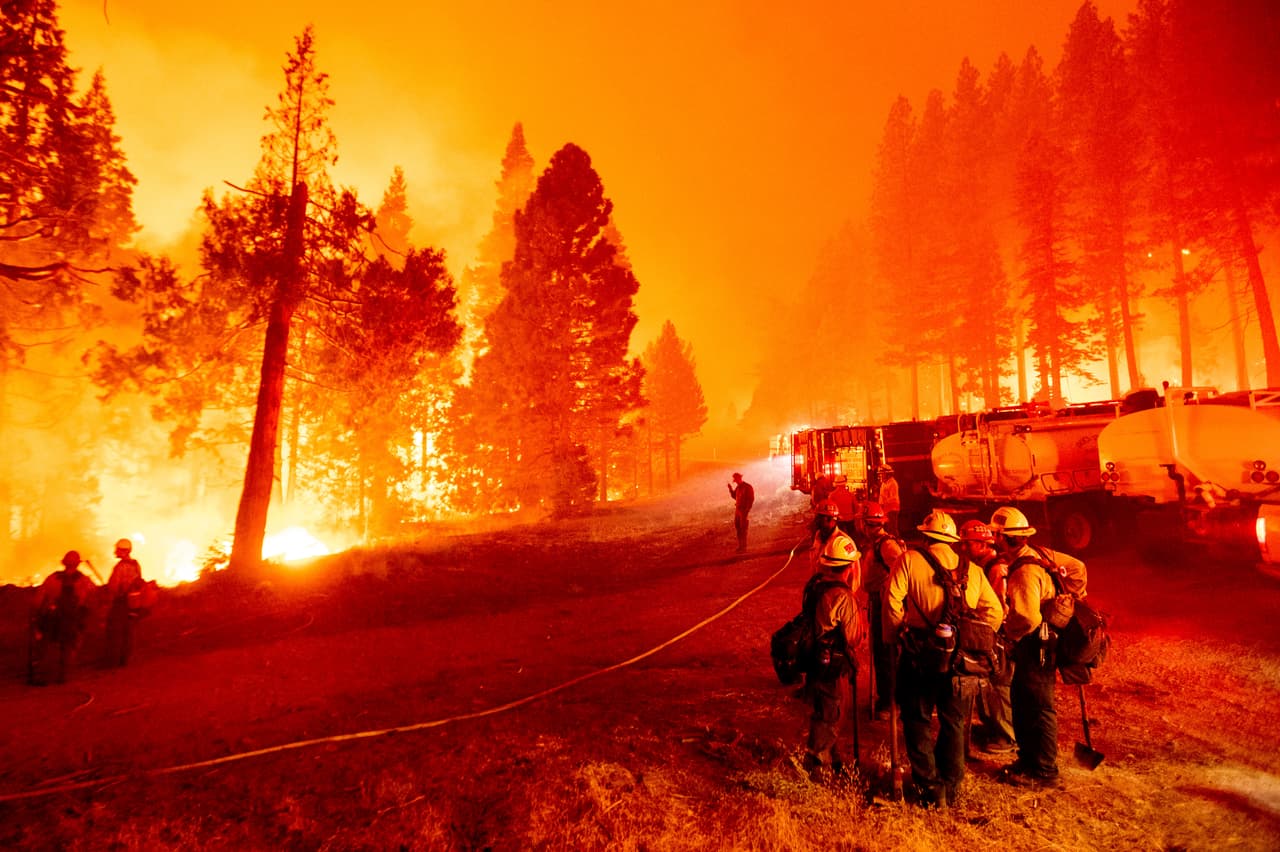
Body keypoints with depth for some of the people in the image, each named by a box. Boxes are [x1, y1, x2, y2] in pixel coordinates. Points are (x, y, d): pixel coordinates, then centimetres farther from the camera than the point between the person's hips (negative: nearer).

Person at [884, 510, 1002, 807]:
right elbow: (994, 612, 4)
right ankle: (951, 788, 26)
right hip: (960, 659, 3)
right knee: (954, 723, 17)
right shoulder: (973, 570, 8)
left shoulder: (910, 560, -2)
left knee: (918, 720, 11)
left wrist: (895, 636, -1)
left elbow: (892, 599, -12)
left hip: (920, 653, -3)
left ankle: (928, 788, 14)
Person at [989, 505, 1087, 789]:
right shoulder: (1039, 554, 1)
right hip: (1035, 645, 10)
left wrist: (1009, 633, -14)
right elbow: (1076, 567, 13)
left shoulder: (1025, 572, -28)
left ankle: (1044, 771, 18)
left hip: (1036, 647, -10)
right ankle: (1028, 758, 33)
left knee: (1038, 708, 4)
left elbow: (1028, 619, -33)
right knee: (1021, 701, 20)